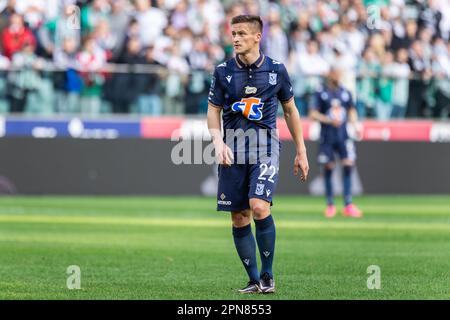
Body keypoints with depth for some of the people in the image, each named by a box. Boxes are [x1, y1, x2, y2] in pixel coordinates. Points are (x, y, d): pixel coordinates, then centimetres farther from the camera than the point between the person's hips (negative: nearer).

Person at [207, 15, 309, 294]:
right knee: (239, 218, 1)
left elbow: (290, 110, 13)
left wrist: (301, 152, 14)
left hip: (265, 146, -2)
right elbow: (213, 111, 9)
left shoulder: (276, 70, 3)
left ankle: (267, 275, -7)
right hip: (233, 146, 3)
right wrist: (218, 142, -9)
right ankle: (254, 281, 12)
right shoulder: (223, 71, 5)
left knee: (259, 206, -21)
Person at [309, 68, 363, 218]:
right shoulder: (320, 93, -3)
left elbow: (352, 110, 20)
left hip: (343, 136, 3)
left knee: (348, 165, -9)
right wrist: (329, 120, -20)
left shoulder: (345, 93, 9)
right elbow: (313, 114, -7)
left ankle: (348, 205, -7)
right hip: (327, 138, -3)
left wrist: (356, 125, 4)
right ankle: (330, 204, 14)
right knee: (328, 169, 3)